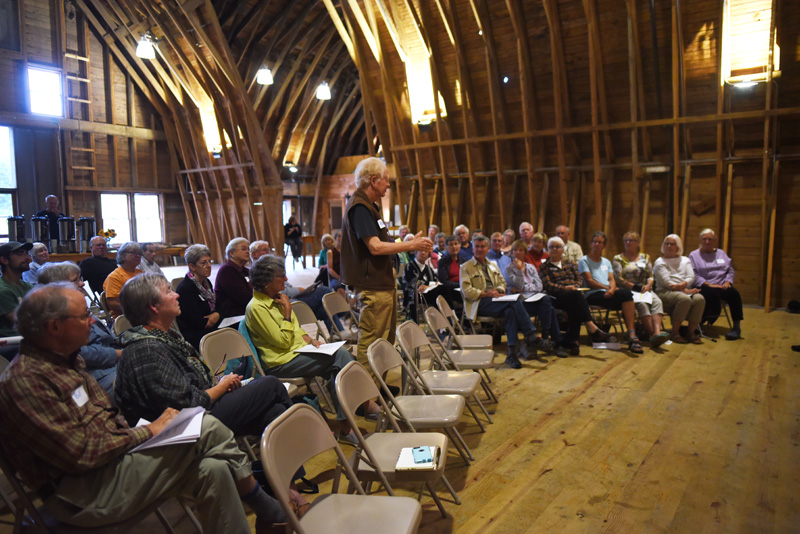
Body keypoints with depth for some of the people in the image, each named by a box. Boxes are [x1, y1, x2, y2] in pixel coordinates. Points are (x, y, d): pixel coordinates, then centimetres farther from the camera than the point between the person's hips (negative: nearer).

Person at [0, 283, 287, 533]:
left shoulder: (67, 360, 12)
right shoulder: (24, 380, -18)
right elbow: (81, 455, -23)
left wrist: (142, 429, -1)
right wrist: (148, 432, -14)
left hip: (116, 453, 9)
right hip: (82, 494, -9)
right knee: (205, 428, -20)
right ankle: (268, 511, -3)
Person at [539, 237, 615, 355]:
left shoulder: (570, 264, 30)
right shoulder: (544, 266, 17)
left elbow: (579, 279, 16)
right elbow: (547, 285, 1)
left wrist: (574, 286, -8)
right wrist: (564, 288, -16)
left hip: (573, 294, 4)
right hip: (557, 298, -3)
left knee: (574, 306, -37)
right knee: (575, 295, -39)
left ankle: (571, 340, -41)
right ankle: (593, 329, -49)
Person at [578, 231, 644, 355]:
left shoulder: (606, 262, 28)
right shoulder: (584, 261, 10)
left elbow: (612, 280, 13)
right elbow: (590, 281, -2)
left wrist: (612, 289, -10)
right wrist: (607, 288, -11)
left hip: (608, 294, 5)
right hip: (592, 294, -5)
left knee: (626, 293, -32)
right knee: (625, 294, -31)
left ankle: (631, 334, -40)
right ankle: (631, 334, -29)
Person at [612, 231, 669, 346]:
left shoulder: (645, 257, 21)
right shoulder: (618, 258, 9)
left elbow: (651, 276, 16)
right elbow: (619, 279, -3)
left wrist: (648, 285, -7)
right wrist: (635, 287, -11)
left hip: (645, 289, 4)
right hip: (627, 290, -4)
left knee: (657, 302, -28)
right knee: (642, 304, -33)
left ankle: (657, 332, -46)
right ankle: (652, 333, -40)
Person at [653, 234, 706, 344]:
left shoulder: (685, 260, 25)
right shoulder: (660, 262, 9)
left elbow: (691, 277, 8)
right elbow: (666, 282, -5)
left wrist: (682, 285, -15)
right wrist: (686, 290, -13)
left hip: (685, 290, 4)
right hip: (665, 292, -4)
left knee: (700, 299, -29)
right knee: (685, 299, -36)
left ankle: (691, 332, -21)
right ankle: (675, 333, -25)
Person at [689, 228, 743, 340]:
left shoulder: (721, 253, 24)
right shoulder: (694, 255, 8)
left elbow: (730, 270, 17)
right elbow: (694, 275, -5)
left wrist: (727, 282, -3)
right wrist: (708, 285, -16)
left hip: (722, 286, 4)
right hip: (704, 287, -4)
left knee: (734, 293, -28)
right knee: (713, 294, -38)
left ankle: (737, 326, -23)